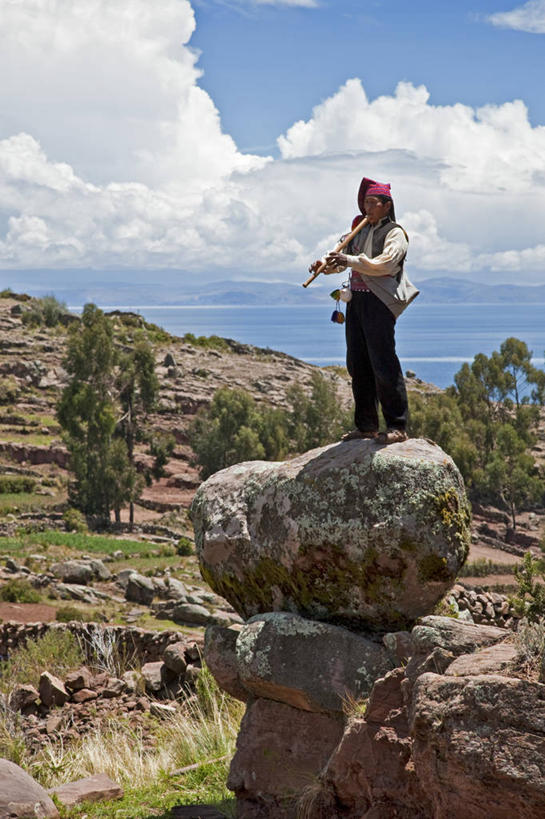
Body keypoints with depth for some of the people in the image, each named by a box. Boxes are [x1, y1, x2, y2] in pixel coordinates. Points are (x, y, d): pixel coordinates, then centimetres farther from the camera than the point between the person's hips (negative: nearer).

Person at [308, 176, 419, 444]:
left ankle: (397, 426, -7)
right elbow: (344, 258, 19)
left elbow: (385, 263, -19)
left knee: (383, 364, -11)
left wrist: (351, 260, -23)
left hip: (379, 303, -8)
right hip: (356, 300, 8)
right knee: (357, 365, 9)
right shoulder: (361, 230, 18)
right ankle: (366, 425, 16)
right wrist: (327, 264, -3)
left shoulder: (395, 233, -4)